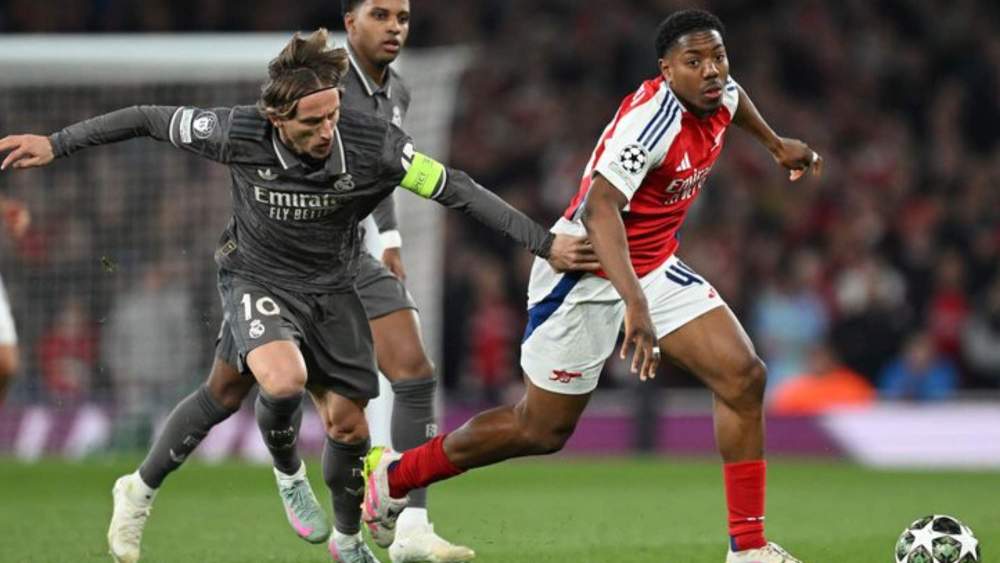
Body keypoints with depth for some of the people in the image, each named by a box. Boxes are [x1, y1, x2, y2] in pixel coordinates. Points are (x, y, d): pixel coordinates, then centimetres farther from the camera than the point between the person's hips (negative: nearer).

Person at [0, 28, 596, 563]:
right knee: (285, 379, -30)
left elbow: (458, 189, -19)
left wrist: (546, 244, -20)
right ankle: (288, 471, 4)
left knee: (348, 421, 4)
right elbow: (150, 120, -12)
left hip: (330, 288, 2)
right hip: (257, 280, -2)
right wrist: (55, 144, -6)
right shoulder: (238, 133, -26)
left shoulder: (372, 144, -25)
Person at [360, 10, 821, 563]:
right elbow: (599, 209, -43)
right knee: (541, 429, 5)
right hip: (587, 274, -8)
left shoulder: (718, 97, -4)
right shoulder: (651, 117, -30)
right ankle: (392, 475, 26)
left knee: (744, 377, -10)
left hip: (653, 269, 8)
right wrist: (636, 302, -53)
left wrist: (776, 143, 38)